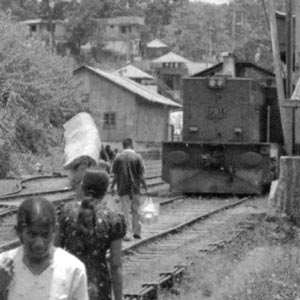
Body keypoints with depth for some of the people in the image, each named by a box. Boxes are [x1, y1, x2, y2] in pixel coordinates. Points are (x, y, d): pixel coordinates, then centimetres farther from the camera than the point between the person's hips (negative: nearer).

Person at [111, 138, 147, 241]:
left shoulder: (118, 157, -4)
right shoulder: (137, 157, -6)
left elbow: (115, 175, -2)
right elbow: (140, 175, -7)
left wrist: (112, 186, 9)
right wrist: (145, 186, 3)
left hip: (123, 189, 0)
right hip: (135, 188, 0)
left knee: (126, 211, 3)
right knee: (135, 210, 14)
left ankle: (128, 233, -5)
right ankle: (136, 232, 20)